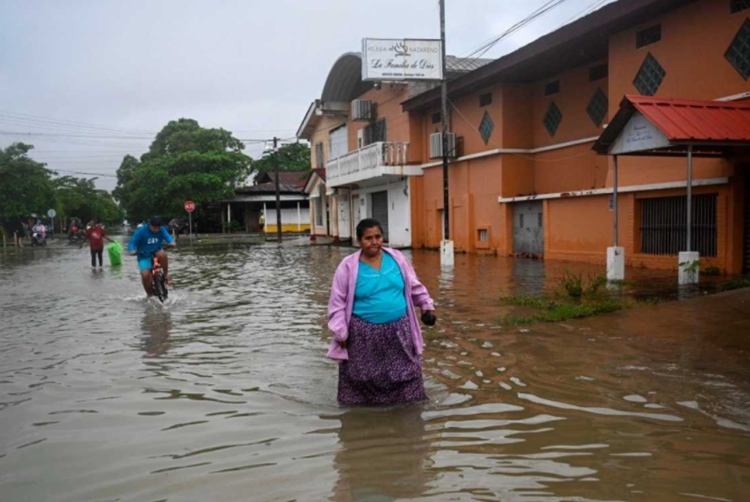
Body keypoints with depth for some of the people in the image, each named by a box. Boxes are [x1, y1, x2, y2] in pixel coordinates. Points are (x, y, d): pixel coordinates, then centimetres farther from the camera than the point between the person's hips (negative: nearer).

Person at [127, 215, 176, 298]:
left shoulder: (162, 230, -7)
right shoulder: (141, 231, -15)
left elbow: (168, 237, -14)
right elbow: (132, 242, -16)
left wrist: (172, 242, -39)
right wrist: (132, 251, -37)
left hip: (156, 254, 2)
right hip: (144, 257, -2)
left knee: (162, 254, -36)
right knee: (145, 275, -24)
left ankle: (166, 275, -15)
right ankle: (150, 294, 2)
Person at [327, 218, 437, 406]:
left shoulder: (397, 258, 3)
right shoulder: (348, 266, -7)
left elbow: (414, 286, 16)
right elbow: (338, 302, -4)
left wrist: (427, 306, 12)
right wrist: (340, 333, -8)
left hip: (398, 330, 3)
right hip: (364, 334, -3)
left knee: (406, 374, 8)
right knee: (362, 380, 5)